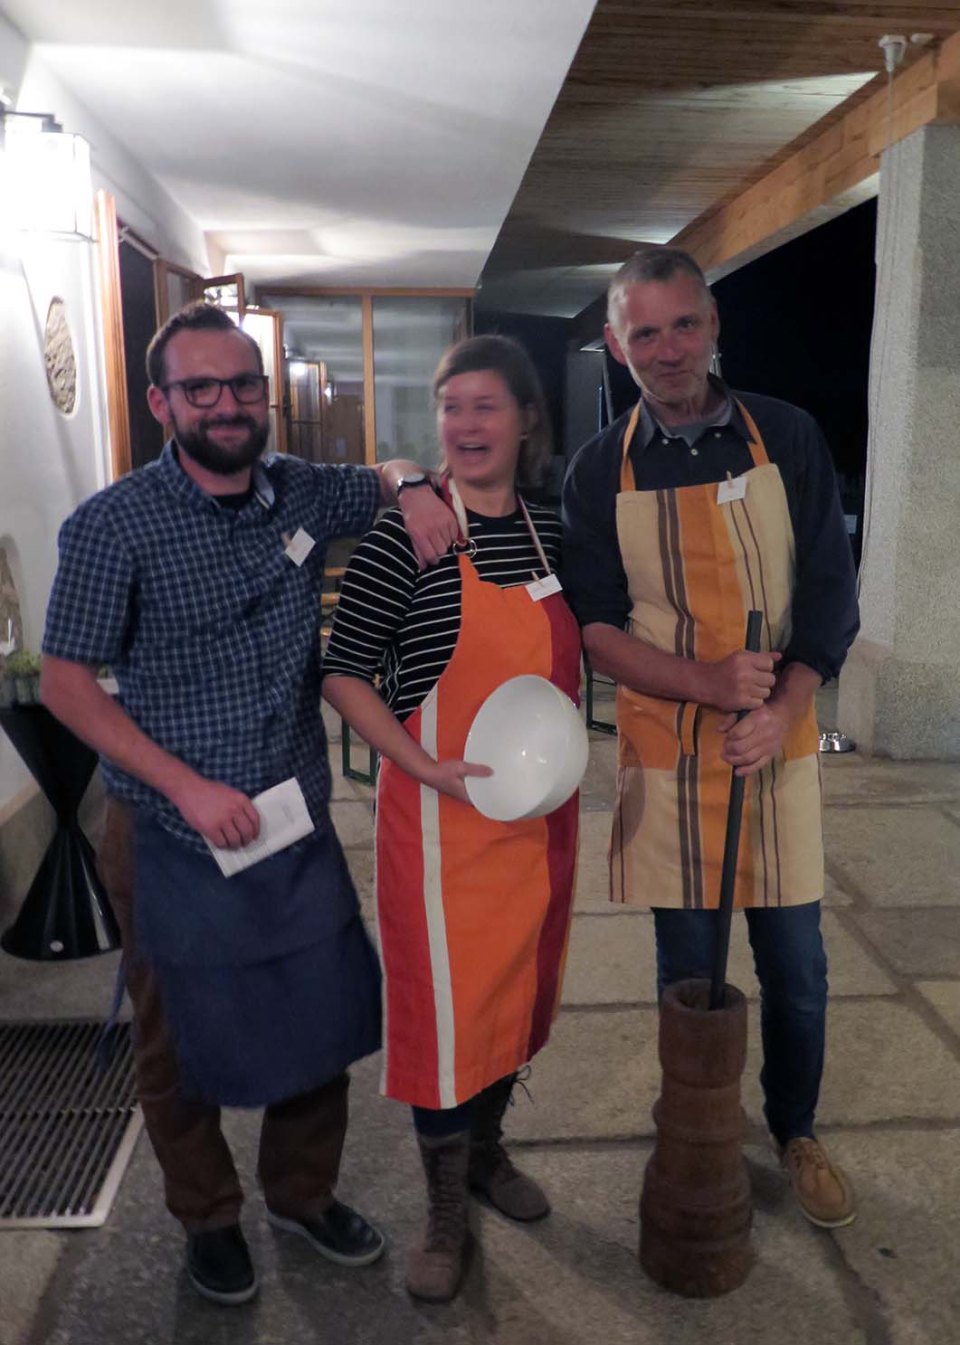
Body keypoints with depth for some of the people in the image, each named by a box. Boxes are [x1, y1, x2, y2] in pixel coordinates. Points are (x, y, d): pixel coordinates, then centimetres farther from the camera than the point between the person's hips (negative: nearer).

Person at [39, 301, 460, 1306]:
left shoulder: (303, 494, 0)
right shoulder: (113, 527, -13)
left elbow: (386, 477, 20)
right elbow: (66, 683, -10)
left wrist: (412, 490, -5)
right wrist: (189, 787, -18)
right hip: (176, 840, -4)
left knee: (322, 1023, 16)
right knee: (185, 1045, 15)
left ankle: (303, 1193, 43)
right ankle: (208, 1219, 42)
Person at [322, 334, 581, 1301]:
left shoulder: (550, 529, 4)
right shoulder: (407, 532, -13)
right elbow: (344, 674, -12)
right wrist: (431, 768, -21)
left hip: (539, 812, 6)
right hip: (443, 816, -6)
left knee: (518, 983, 20)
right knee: (446, 997, 6)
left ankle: (486, 1148, 45)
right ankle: (446, 1211, 29)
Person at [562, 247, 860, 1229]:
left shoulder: (787, 438, -2)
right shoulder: (600, 470, -2)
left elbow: (831, 594, -2)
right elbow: (593, 627, -4)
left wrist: (779, 713, -16)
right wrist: (711, 685, -19)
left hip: (779, 746, 1)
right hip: (666, 754, 0)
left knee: (794, 967, 11)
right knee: (686, 966, 12)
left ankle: (795, 1131, 38)